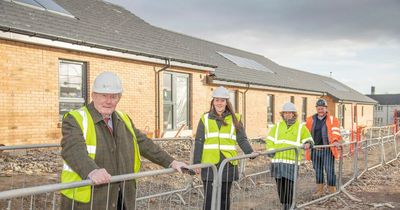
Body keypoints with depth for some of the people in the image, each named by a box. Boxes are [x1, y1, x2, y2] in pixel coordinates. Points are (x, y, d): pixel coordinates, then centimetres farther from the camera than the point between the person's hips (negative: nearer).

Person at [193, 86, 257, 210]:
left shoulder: (234, 119, 8)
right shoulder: (205, 118, 6)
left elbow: (242, 139, 2)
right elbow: (199, 142, 5)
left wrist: (250, 152, -15)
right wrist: (196, 162, -1)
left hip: (228, 164, 1)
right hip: (210, 164, -1)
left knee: (224, 197, 12)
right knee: (209, 198, -2)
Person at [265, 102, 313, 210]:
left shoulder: (301, 127, 9)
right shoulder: (277, 126, 14)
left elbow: (308, 139, 14)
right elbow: (269, 140, 13)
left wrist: (308, 143, -9)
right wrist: (270, 150, -4)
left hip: (292, 161, -2)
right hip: (278, 160, 3)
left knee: (289, 184, -8)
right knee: (280, 184, 7)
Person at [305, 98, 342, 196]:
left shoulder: (332, 119, 4)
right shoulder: (311, 120, 12)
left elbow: (335, 131, -10)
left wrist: (335, 141, -27)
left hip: (327, 150, -3)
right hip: (315, 150, 3)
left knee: (329, 170, -5)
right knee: (318, 170, 12)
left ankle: (332, 191, 7)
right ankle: (319, 190, 24)